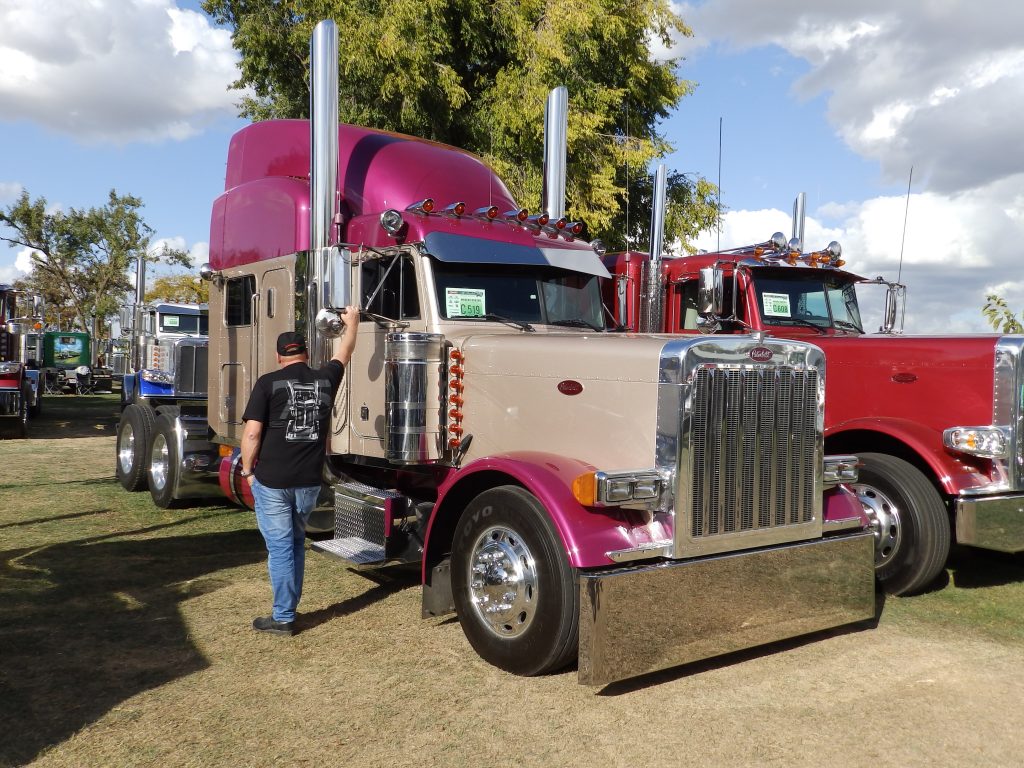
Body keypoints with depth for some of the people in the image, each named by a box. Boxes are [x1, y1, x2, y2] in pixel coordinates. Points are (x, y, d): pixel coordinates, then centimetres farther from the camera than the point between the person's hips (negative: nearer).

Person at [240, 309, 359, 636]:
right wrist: (352, 323, 39)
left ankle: (283, 618, 9)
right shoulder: (325, 380, 4)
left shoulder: (268, 383, -8)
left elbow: (252, 433, -12)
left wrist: (247, 470, 1)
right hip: (309, 482, 4)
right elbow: (342, 355, 25)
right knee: (295, 544, 19)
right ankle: (288, 608, 28)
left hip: (272, 482, -4)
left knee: (280, 547, 2)